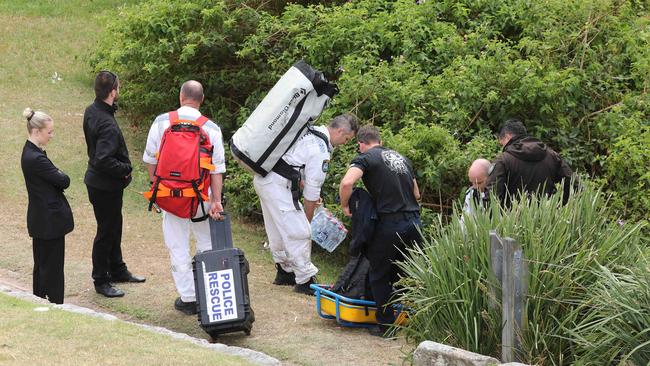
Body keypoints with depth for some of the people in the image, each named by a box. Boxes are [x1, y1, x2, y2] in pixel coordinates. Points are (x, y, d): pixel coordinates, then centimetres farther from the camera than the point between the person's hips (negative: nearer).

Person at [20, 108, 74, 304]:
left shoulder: (31, 152, 7)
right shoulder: (35, 158, -24)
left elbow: (53, 178, 12)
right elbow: (63, 181, -19)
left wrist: (57, 176, -6)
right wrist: (61, 176, 0)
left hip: (40, 219, 10)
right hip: (50, 219, -10)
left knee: (42, 264, 18)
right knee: (52, 266, -1)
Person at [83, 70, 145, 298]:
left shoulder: (92, 111, 2)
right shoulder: (107, 124, -29)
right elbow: (103, 160, -33)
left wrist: (123, 168, 14)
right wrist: (125, 169, -17)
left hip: (98, 182, 10)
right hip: (105, 186, -10)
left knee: (114, 228, 23)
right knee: (106, 232, 3)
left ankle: (117, 270, 38)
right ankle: (101, 281, 14)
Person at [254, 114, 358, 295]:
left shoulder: (310, 131, 13)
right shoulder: (320, 151, -15)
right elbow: (313, 186, -9)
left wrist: (301, 183, 20)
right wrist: (308, 218, 1)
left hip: (263, 177, 10)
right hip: (277, 184, -10)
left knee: (278, 230, 21)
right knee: (298, 232, -6)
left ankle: (285, 273, 33)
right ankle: (305, 281, -2)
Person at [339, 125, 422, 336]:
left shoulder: (366, 158, -1)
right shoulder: (401, 158, 20)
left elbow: (347, 183, -19)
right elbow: (416, 194, 25)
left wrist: (345, 206, -3)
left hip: (391, 223, -6)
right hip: (414, 220, 6)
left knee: (380, 275, 7)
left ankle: (386, 324, 7)